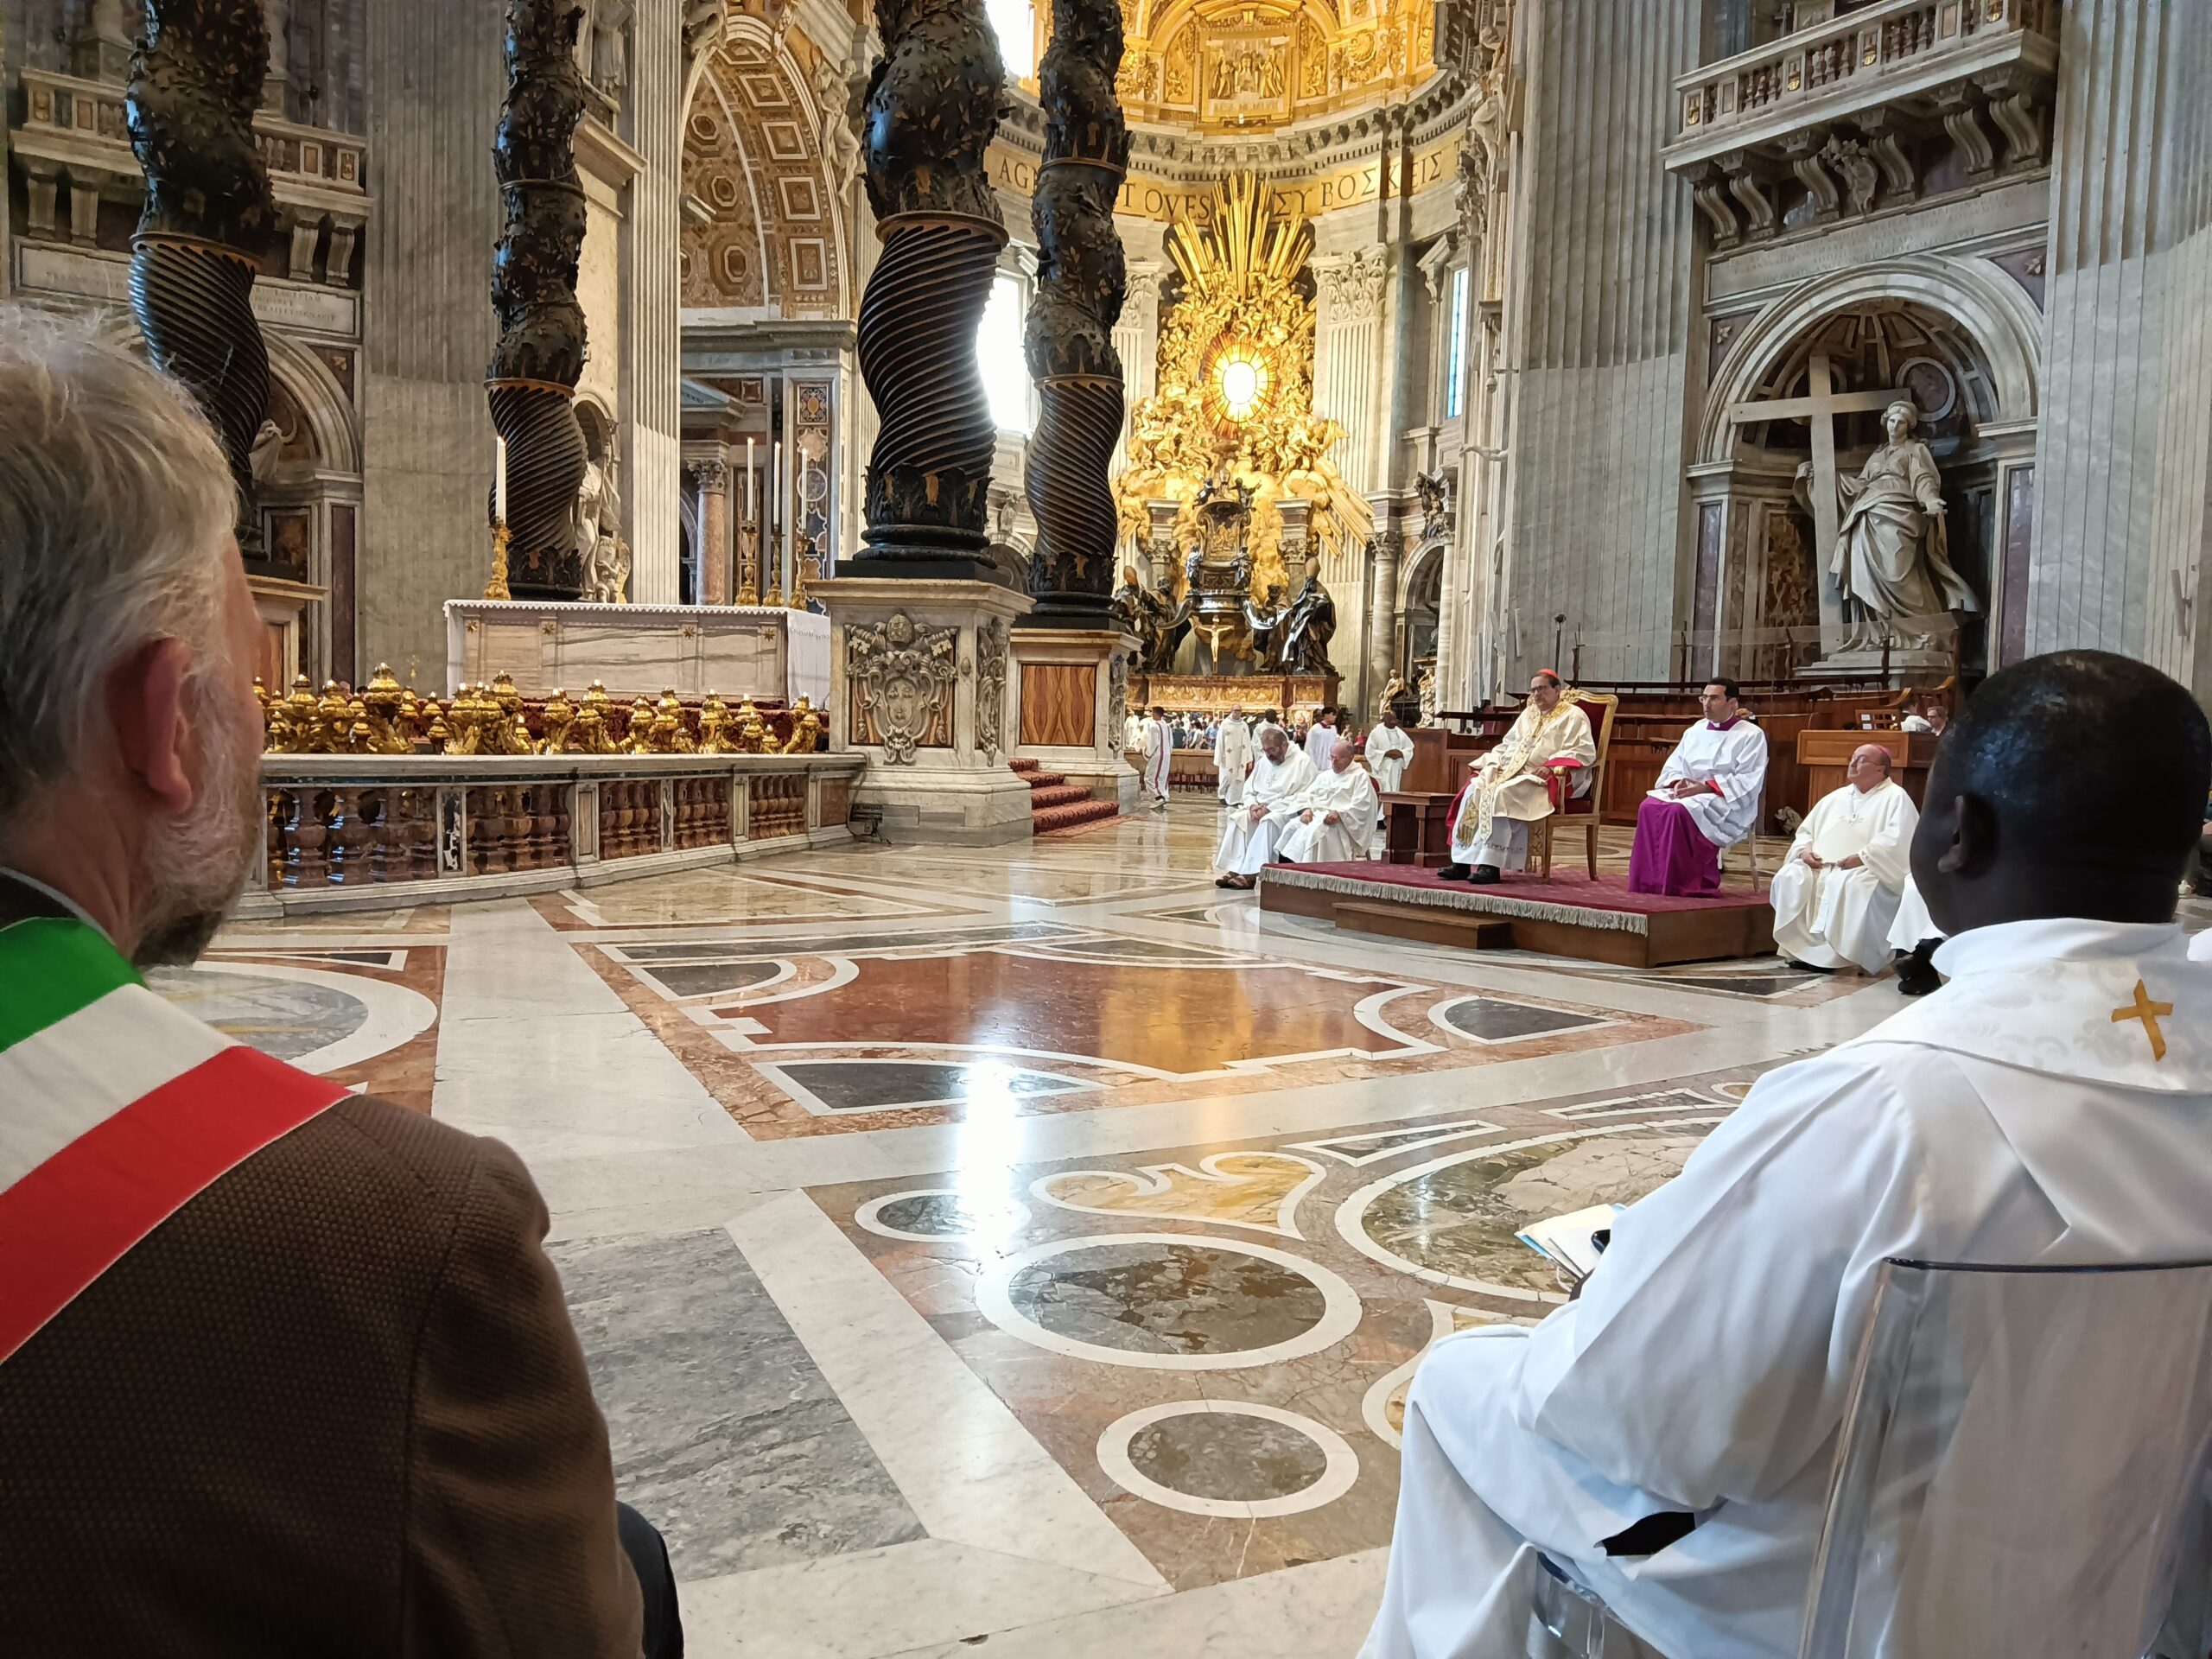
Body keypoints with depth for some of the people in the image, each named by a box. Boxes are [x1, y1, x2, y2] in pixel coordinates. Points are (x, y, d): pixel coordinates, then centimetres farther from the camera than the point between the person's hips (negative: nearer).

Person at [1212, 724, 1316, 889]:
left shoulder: (1302, 762, -7)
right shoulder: (1263, 761, 15)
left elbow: (1303, 797, -16)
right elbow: (1249, 790, 16)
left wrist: (1270, 807, -19)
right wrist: (1253, 805, -8)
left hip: (1286, 811, -7)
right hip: (1259, 809, 7)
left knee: (1268, 821, -37)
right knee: (1237, 818, -20)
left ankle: (1251, 873, -39)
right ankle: (1234, 870, -28)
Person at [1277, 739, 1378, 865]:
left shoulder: (1360, 776, 7)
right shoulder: (1324, 776, 27)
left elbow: (1361, 805, -6)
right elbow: (1307, 795, 20)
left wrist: (1339, 814, -19)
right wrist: (1306, 809, -2)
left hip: (1341, 823, -6)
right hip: (1315, 815, 6)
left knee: (1313, 830, -36)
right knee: (1291, 827, -22)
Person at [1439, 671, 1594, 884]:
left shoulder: (1573, 715, 4)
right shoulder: (1528, 713, 25)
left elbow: (1585, 751, -9)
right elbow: (1507, 744, 28)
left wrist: (1550, 766, -20)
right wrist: (1493, 761, 6)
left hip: (1541, 779, -7)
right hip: (1510, 772, 7)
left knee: (1502, 793, -34)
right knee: (1475, 789, -20)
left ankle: (1490, 864, -37)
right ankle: (1462, 862, -24)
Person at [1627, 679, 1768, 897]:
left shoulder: (1751, 736, 0)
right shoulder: (1694, 732, 18)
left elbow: (1748, 782, -10)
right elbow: (1671, 768, 16)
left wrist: (1705, 787, -19)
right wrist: (1679, 782, -9)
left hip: (1729, 804, -6)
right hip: (1688, 794, 6)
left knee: (1680, 811, -36)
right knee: (1649, 807, -26)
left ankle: (1679, 882, -30)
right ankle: (1650, 879, -29)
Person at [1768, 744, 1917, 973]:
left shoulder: (1895, 797, 0)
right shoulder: (1835, 798, 22)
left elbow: (1897, 840, -15)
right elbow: (1806, 830, 22)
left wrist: (1862, 857, -23)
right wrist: (1804, 850, 0)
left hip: (1867, 871, -6)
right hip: (1822, 865, 6)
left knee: (1847, 885, -38)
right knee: (1791, 877, -20)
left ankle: (1836, 954, -31)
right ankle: (1799, 948, -19)